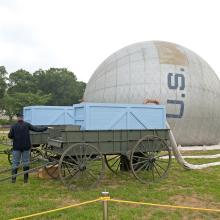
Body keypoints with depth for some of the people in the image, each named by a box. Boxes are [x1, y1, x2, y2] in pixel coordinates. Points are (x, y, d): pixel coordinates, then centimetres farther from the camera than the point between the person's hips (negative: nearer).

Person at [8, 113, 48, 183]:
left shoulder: (13, 126, -3)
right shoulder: (27, 125, -4)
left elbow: (10, 136, -2)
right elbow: (36, 129, -5)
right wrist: (46, 128, 2)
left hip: (16, 147, 0)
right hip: (26, 147, 0)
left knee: (15, 163, 7)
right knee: (26, 162, 7)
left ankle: (13, 178, 5)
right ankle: (25, 179, 9)